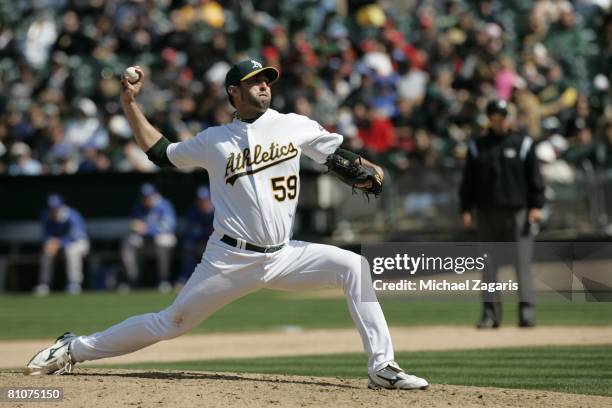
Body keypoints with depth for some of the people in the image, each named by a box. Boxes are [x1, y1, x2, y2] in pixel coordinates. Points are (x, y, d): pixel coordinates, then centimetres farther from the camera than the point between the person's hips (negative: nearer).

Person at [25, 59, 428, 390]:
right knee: (171, 323, 1)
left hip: (284, 256, 2)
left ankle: (382, 367, -17)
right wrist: (129, 103, 10)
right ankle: (73, 349, 17)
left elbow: (338, 154, 5)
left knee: (354, 266, -19)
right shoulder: (214, 140, 5)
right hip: (231, 258, -2)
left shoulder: (293, 125, 5)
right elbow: (160, 151, 15)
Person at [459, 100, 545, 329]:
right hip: (487, 213, 2)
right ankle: (490, 313, 6)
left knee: (522, 262, -7)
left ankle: (527, 310, -9)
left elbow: (534, 177, 4)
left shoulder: (522, 144, 6)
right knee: (489, 265, 3)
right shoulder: (477, 147, 9)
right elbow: (468, 181, 10)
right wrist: (466, 209, 2)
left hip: (517, 211, -2)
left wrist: (536, 206, -6)